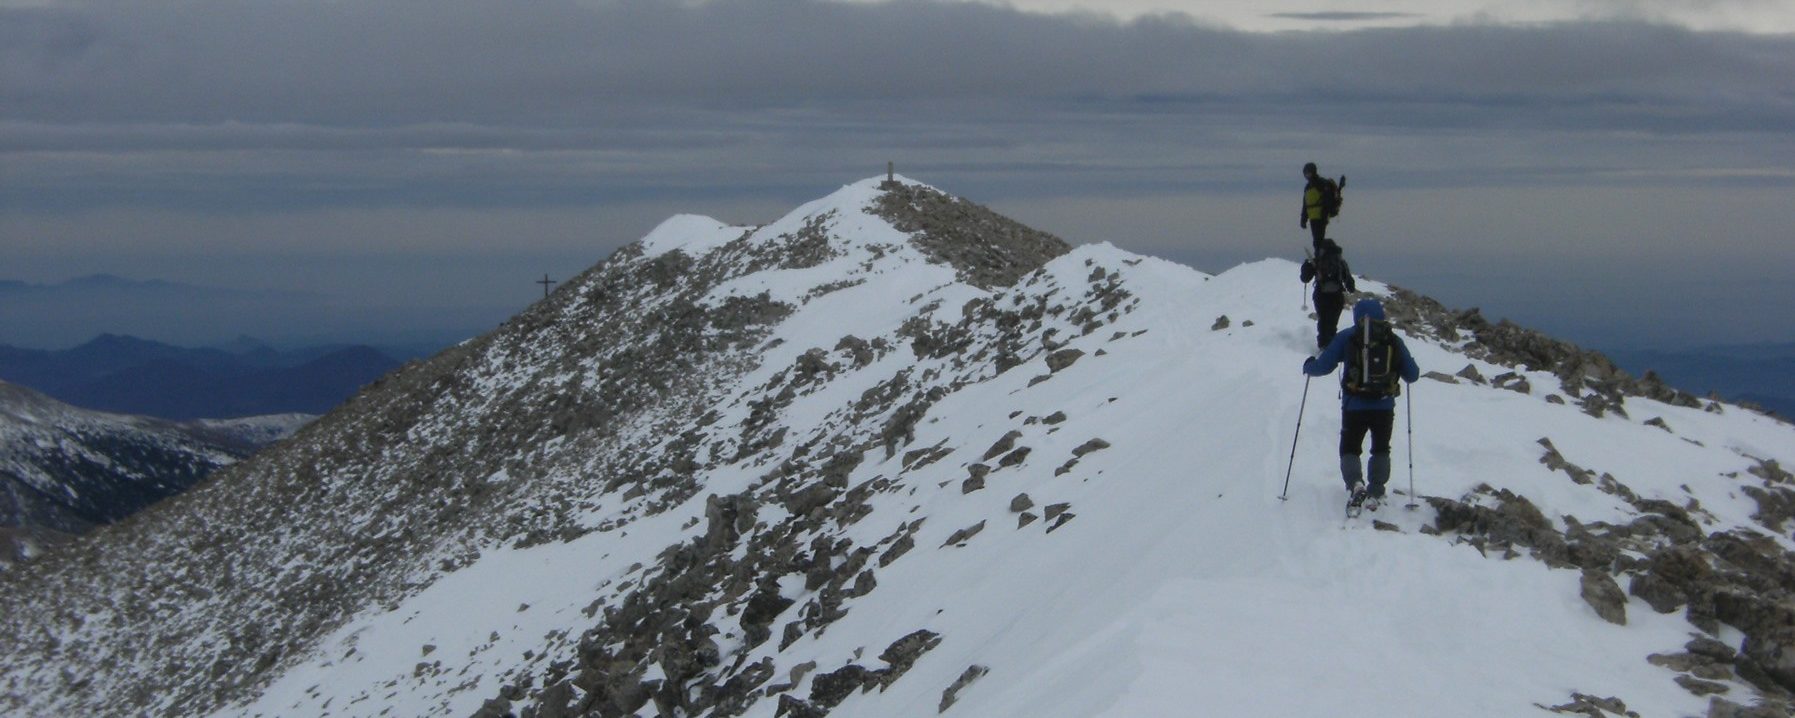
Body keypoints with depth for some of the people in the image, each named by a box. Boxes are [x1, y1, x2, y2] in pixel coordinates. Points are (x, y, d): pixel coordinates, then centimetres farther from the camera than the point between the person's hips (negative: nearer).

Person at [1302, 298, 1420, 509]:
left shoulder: (1347, 337, -2)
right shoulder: (1394, 341, 4)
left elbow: (1323, 367, -4)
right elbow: (1412, 375, 7)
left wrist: (1308, 366, 18)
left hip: (1354, 406, -2)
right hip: (1384, 407, 2)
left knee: (1349, 449, 14)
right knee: (1381, 450, 22)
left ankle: (1355, 483, -16)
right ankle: (1375, 493, 7)